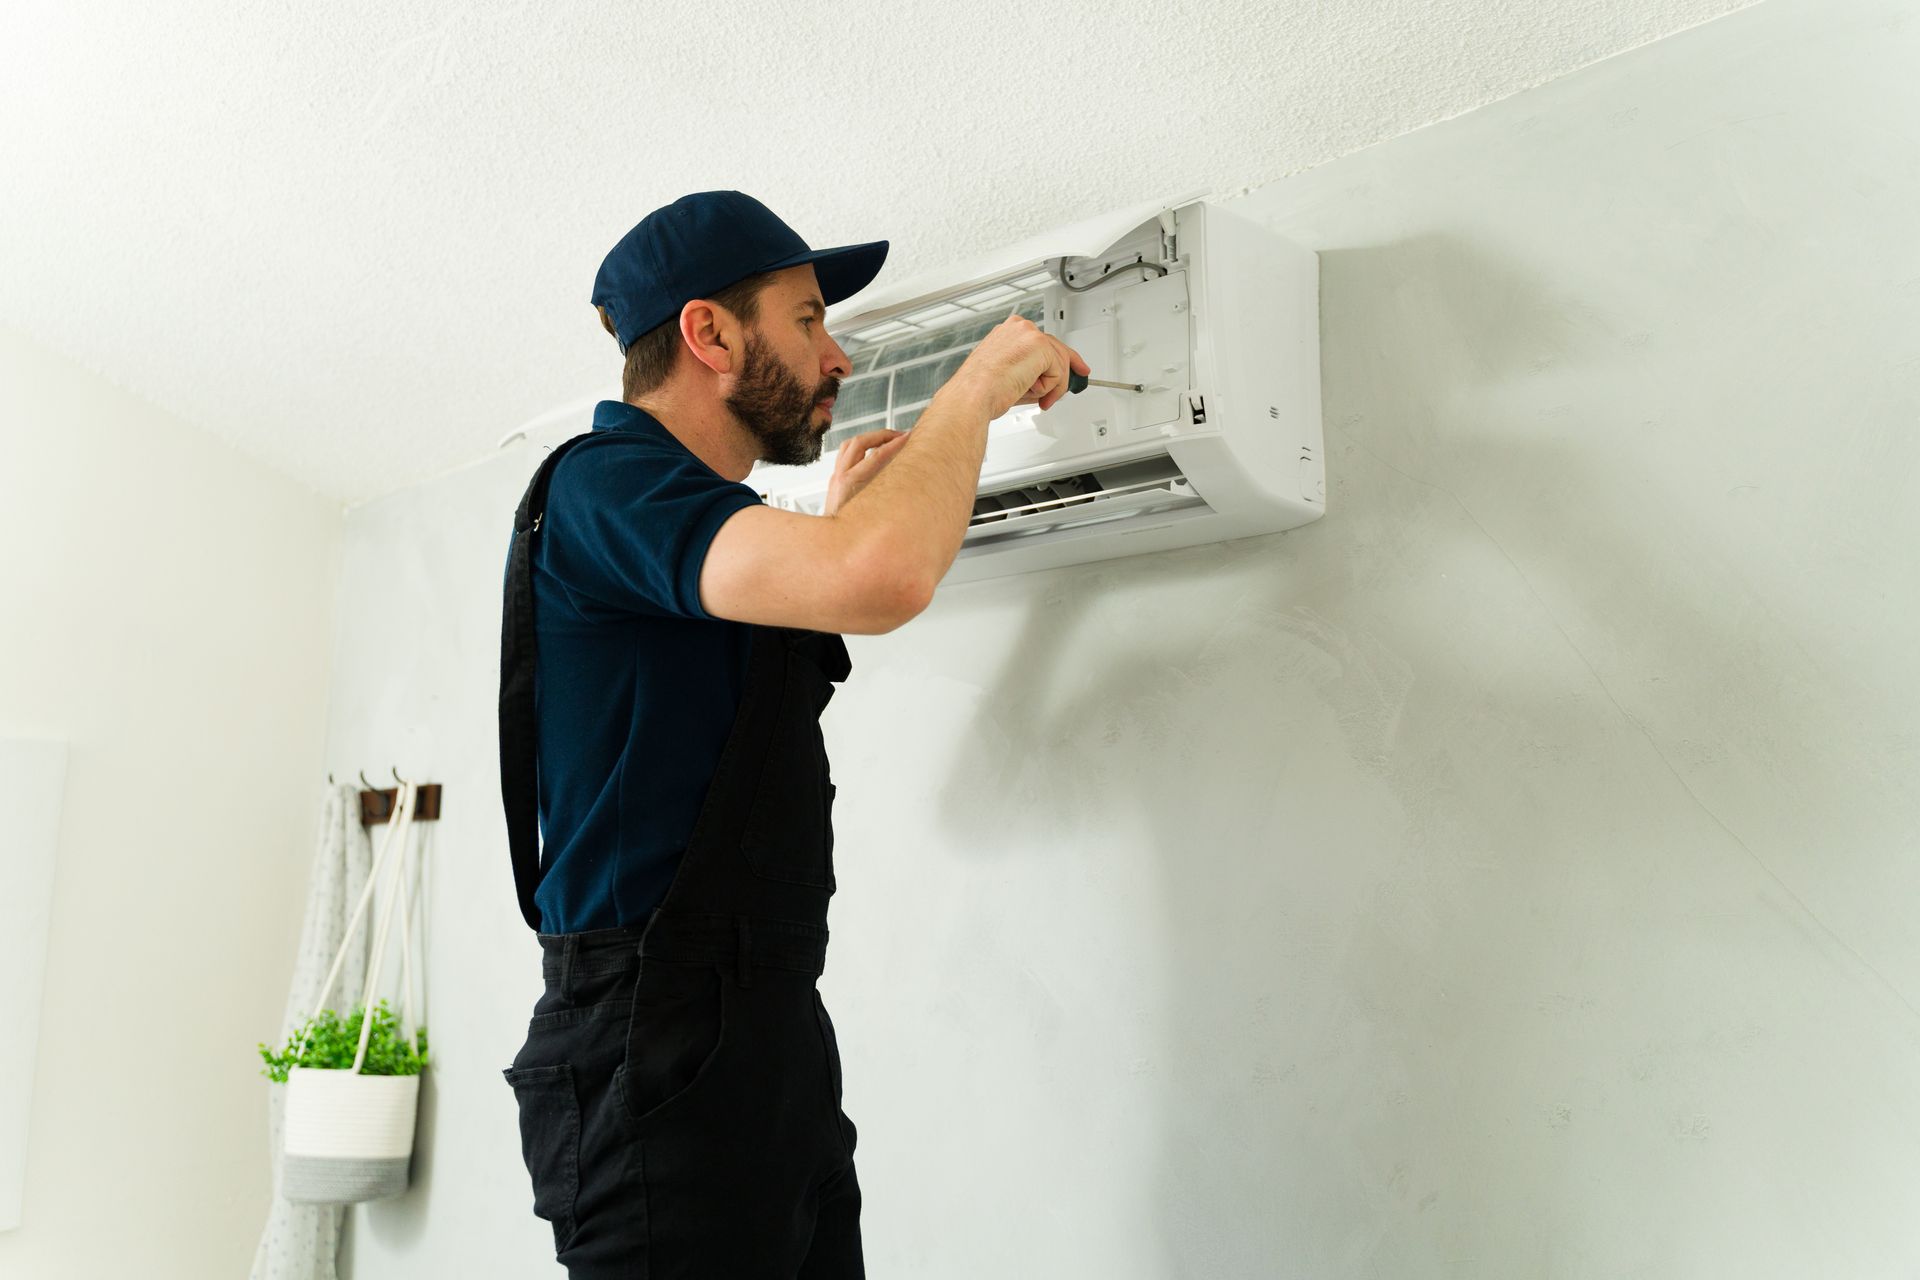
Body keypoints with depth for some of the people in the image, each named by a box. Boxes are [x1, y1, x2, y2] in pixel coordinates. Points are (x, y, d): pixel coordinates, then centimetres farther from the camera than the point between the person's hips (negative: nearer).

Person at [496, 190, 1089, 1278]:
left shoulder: (688, 517, 18)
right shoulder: (606, 484, -13)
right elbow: (880, 581, -31)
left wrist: (838, 519, 28)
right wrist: (978, 385, -13)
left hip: (776, 1035, 10)